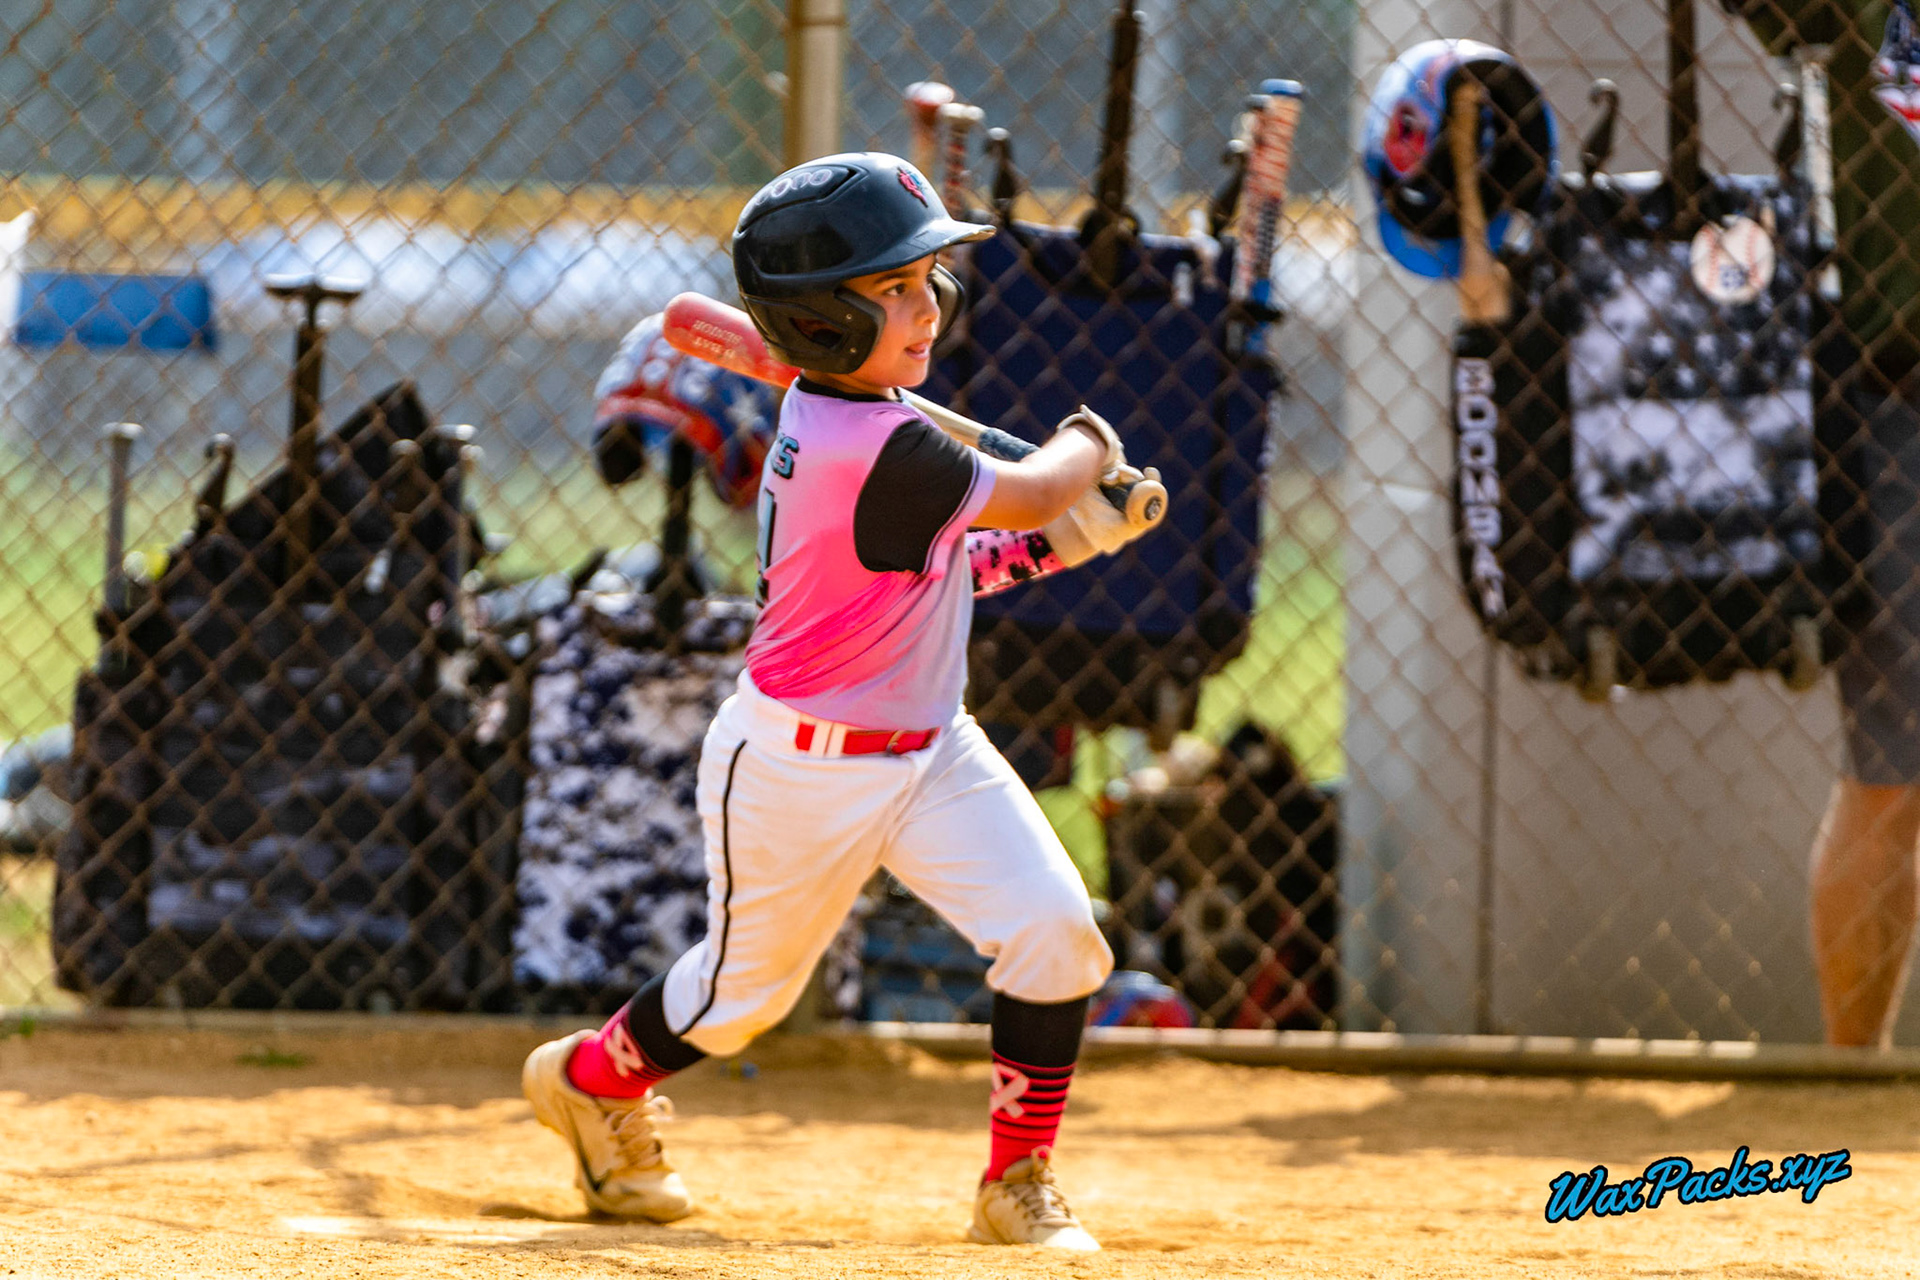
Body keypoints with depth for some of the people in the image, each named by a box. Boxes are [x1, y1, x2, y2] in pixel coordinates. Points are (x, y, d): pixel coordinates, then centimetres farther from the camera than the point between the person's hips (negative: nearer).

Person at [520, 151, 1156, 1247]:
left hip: (927, 749, 8)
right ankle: (596, 1078, 44)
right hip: (802, 773, -8)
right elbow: (1030, 495, -19)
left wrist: (1049, 545, -1)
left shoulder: (823, 423, -1)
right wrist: (1086, 449, 3)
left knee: (1056, 932, -8)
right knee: (750, 984, 13)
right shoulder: (879, 450, -30)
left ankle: (1019, 1183, 5)